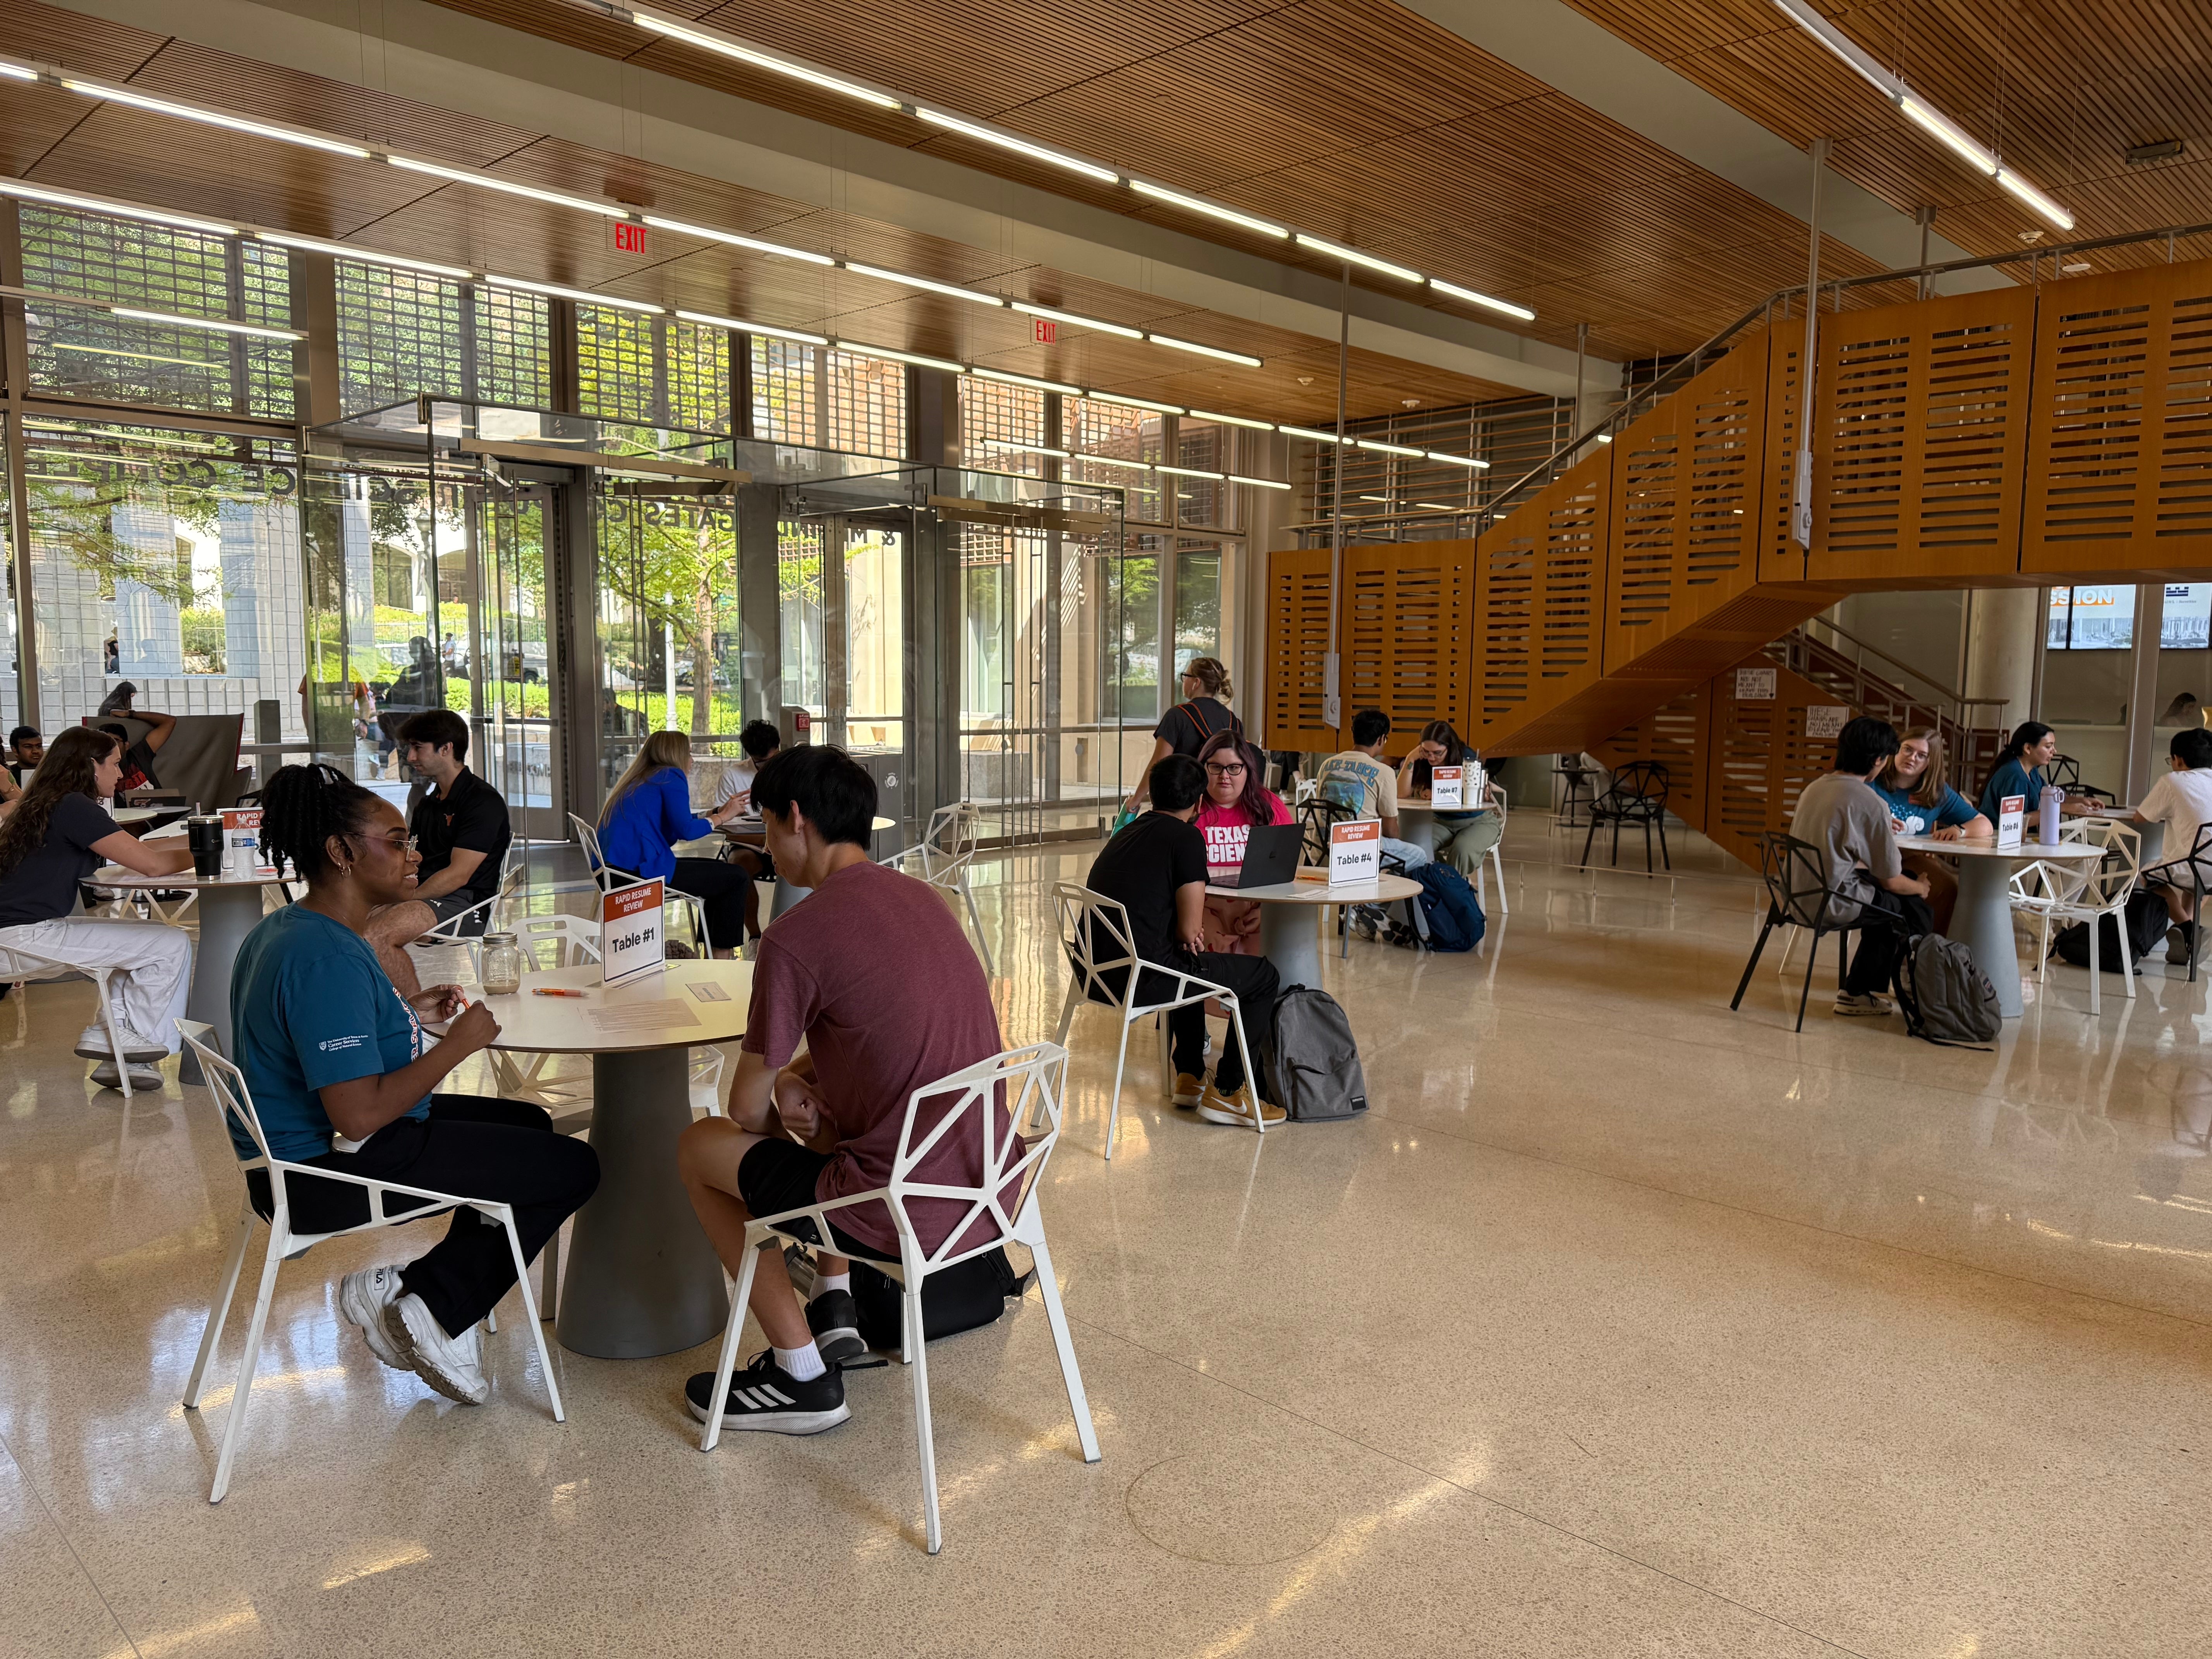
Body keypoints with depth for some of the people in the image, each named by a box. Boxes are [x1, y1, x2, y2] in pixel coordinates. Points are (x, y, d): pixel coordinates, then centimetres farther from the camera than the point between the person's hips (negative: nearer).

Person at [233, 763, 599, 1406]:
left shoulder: (286, 930, 7)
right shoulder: (328, 959, -27)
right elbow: (359, 1115, -31)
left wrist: (408, 1012, 11)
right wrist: (457, 1044, -20)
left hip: (297, 1148, 11)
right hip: (328, 1173, -11)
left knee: (529, 1125, 23)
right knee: (573, 1166, -8)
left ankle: (413, 1288, 13)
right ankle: (431, 1310, 0)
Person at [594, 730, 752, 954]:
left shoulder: (637, 780, 23)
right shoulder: (672, 776, -3)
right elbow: (686, 830, -14)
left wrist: (716, 813, 29)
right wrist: (720, 818, 1)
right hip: (640, 871, -10)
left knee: (718, 870, 24)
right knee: (737, 878, -4)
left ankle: (710, 951, 24)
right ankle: (723, 954, -1)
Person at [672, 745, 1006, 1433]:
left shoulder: (795, 937, -16)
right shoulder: (923, 897, 7)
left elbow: (748, 1108, -6)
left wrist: (783, 1096, 16)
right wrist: (798, 1078, 7)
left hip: (905, 1214, -8)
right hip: (989, 1188, 8)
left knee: (701, 1147, 14)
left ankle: (803, 1378, 17)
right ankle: (834, 1308, 34)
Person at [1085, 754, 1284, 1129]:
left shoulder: (1126, 834, 17)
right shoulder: (1187, 837, -8)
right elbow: (1190, 930, -10)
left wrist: (1189, 937, 11)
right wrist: (1190, 936, 13)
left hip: (1096, 970, 9)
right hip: (1141, 979, -9)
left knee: (1188, 960, 38)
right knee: (1263, 976, 7)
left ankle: (1190, 1075, 38)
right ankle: (1227, 1092, 12)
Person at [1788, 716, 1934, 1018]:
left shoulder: (1815, 787, 7)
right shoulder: (1871, 803, -16)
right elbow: (1892, 881, -8)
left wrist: (1883, 832, 28)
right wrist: (1920, 888, 13)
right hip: (1834, 902, -8)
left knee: (1886, 903, 27)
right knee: (1916, 910, 13)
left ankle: (1857, 992, 30)